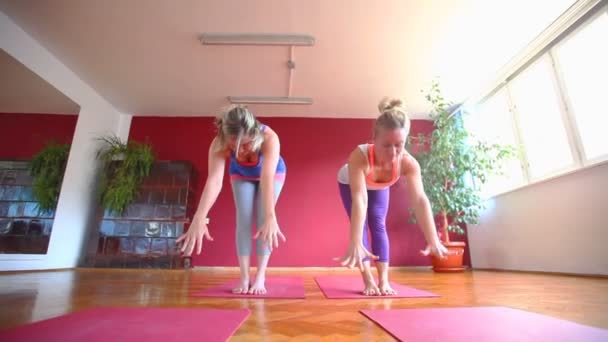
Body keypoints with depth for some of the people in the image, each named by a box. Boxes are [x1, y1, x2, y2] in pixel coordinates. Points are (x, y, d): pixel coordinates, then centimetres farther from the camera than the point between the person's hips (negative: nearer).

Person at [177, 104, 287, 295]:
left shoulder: (269, 138, -44)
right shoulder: (219, 144, -37)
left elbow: (267, 178, -55)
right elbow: (214, 180, -49)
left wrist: (270, 217, -67)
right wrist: (199, 219, -62)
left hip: (273, 173, -1)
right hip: (241, 175, 2)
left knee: (262, 219, -12)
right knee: (243, 219, -9)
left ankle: (260, 277, -5)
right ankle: (244, 278, -3)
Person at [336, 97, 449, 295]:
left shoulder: (409, 163, -37)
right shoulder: (359, 157, -47)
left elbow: (420, 200, -42)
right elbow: (359, 199, -55)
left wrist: (433, 241, -50)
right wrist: (355, 244, -62)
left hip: (379, 187, 2)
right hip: (349, 183, -2)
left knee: (378, 225, -9)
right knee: (361, 224, -12)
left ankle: (384, 280, -4)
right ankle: (368, 281, -7)